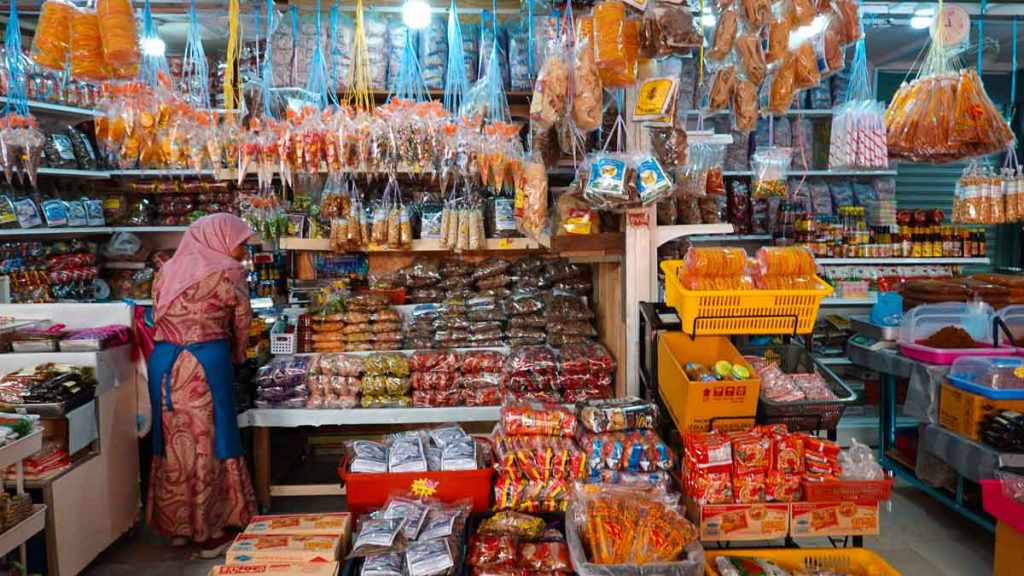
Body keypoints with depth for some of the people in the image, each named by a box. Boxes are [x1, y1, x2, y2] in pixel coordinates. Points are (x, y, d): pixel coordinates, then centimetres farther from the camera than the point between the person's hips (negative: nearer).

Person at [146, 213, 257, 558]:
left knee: (172, 442, 15)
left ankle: (176, 526, 27)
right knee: (208, 442, 4)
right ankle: (209, 533, 13)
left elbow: (158, 318, 12)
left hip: (163, 361, 6)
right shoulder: (228, 272, -3)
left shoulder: (168, 270, 13)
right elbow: (241, 326, 4)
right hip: (205, 363, -6)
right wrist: (237, 357, 21)